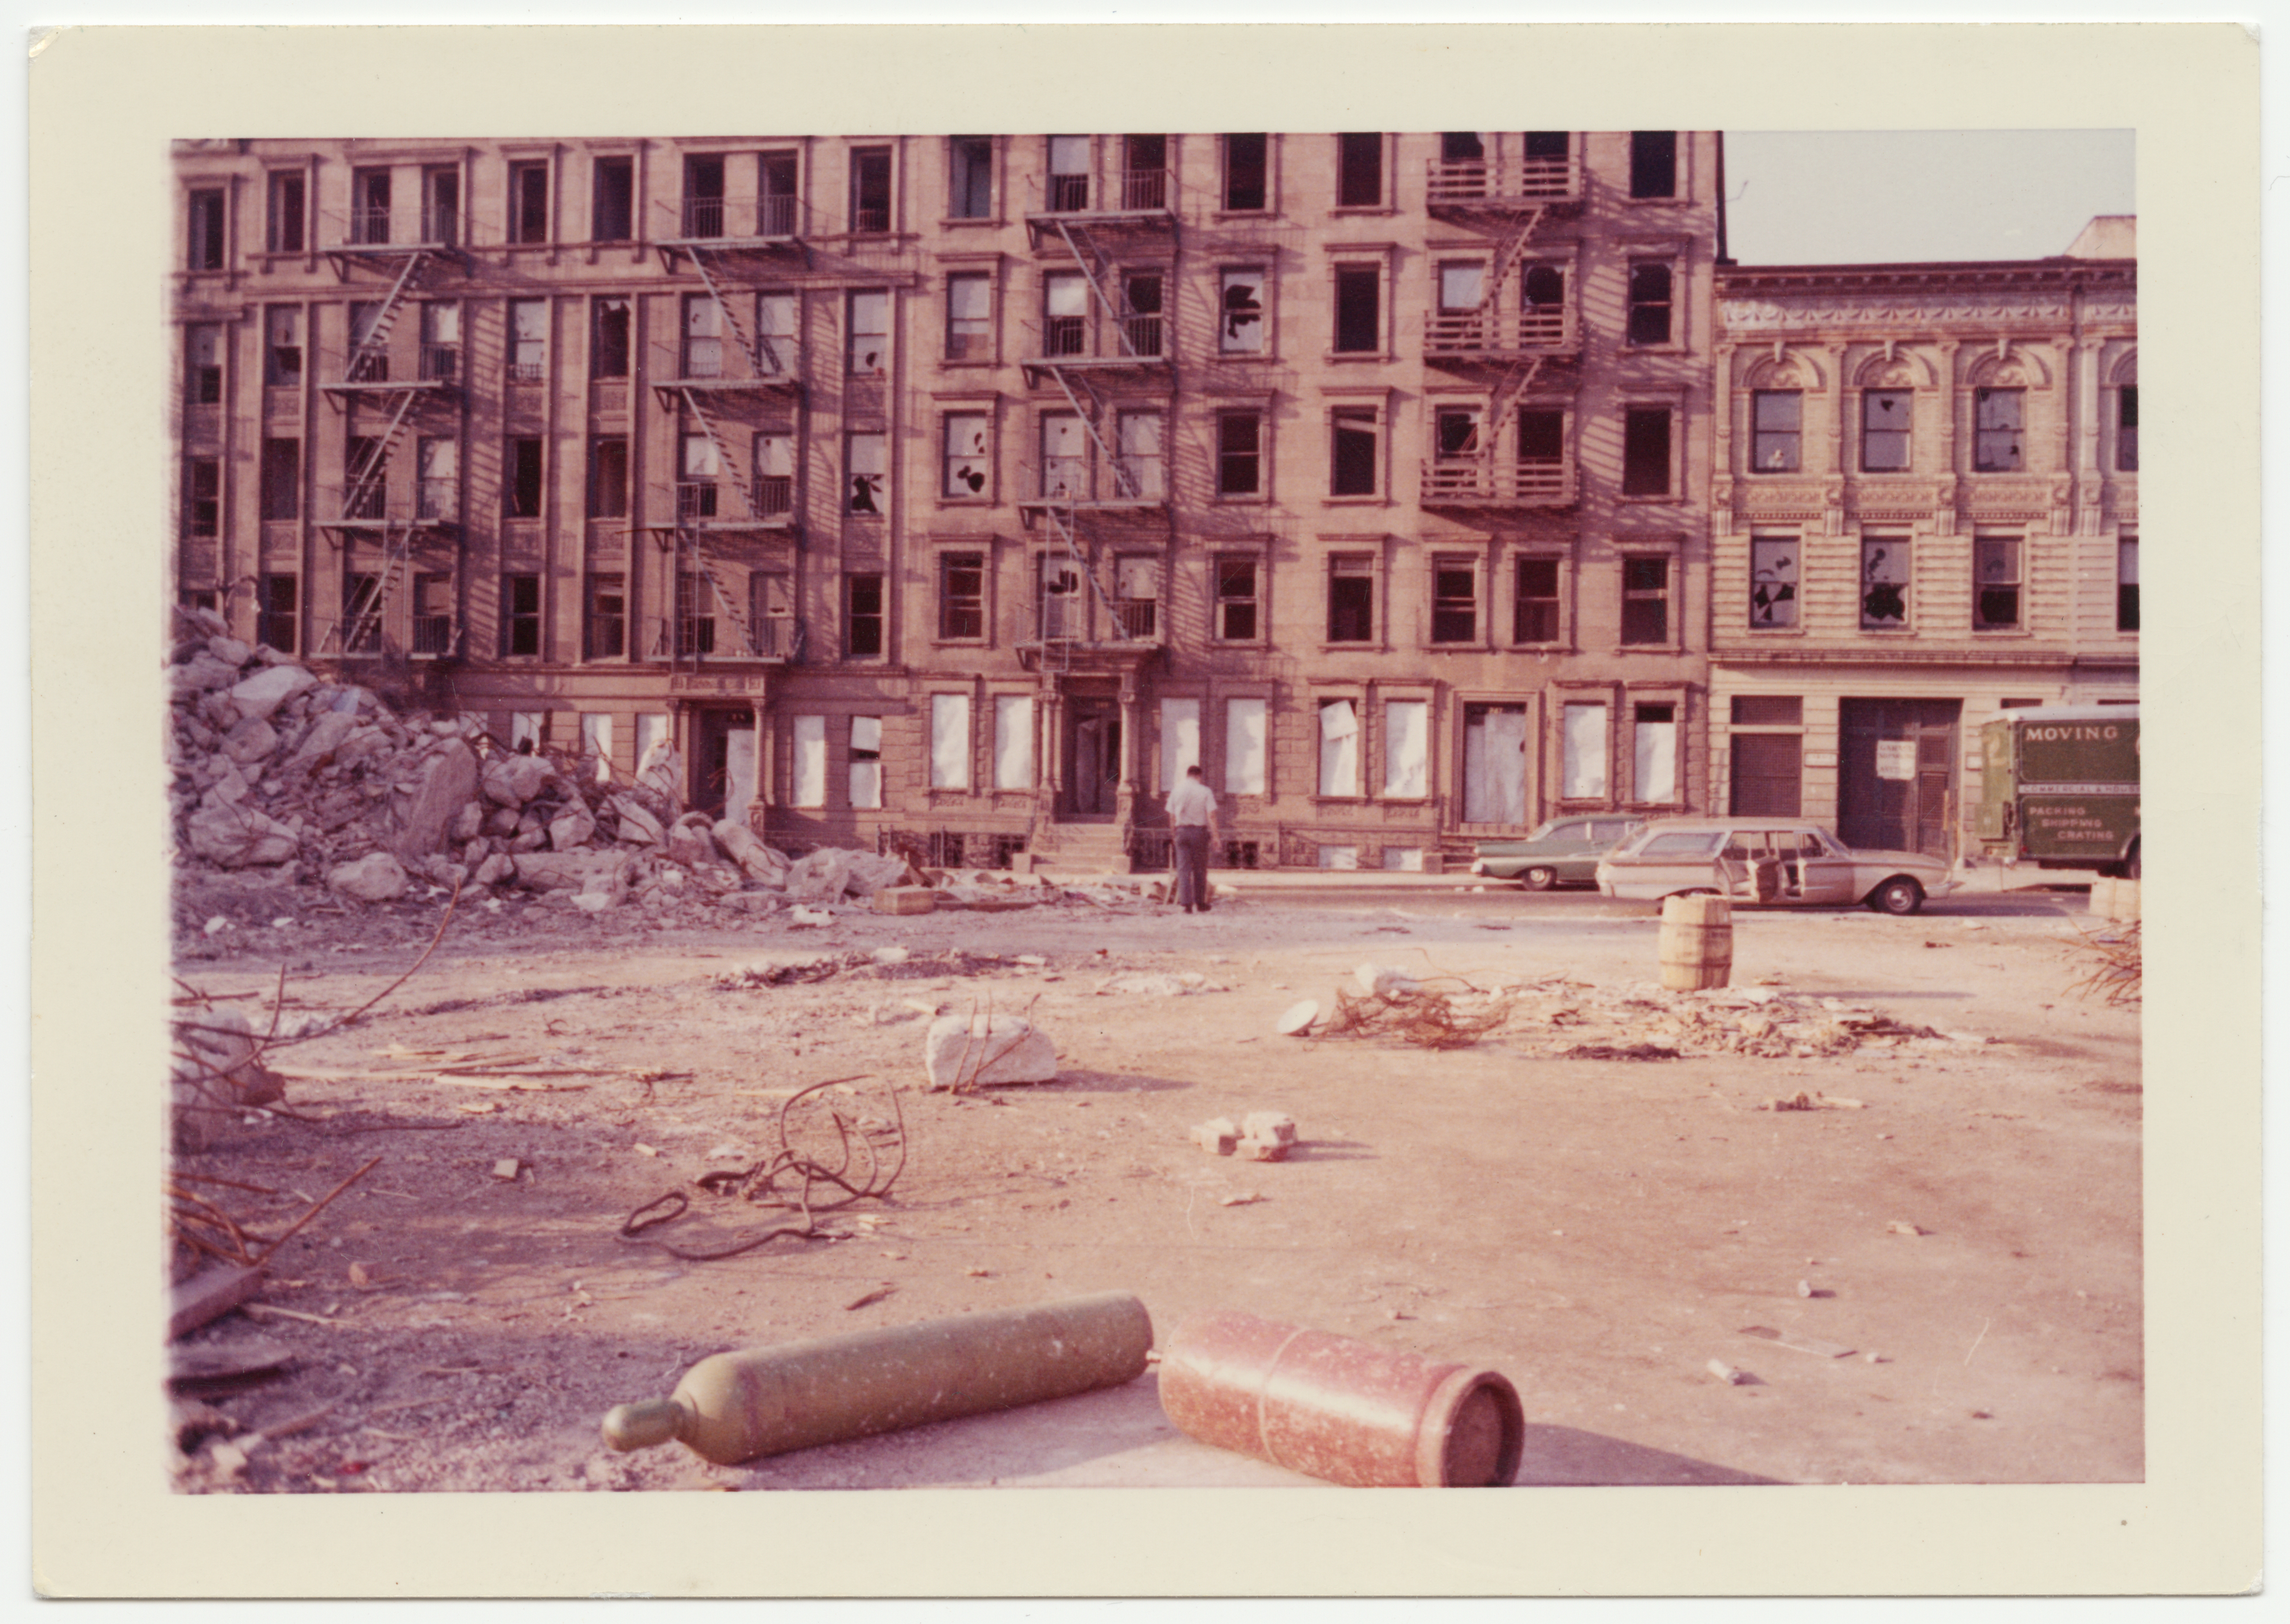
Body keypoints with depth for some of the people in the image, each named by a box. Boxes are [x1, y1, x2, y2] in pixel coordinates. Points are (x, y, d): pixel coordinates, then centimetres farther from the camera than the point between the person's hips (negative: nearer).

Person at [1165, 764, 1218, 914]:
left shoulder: (1176, 791, 5)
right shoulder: (1205, 791, -3)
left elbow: (1172, 816, 7)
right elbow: (1212, 815, -8)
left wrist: (1174, 832, 18)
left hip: (1182, 830, 2)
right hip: (1200, 831, -1)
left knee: (1183, 868, 2)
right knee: (1200, 869, 8)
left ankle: (1186, 903, -6)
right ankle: (1200, 903, 15)